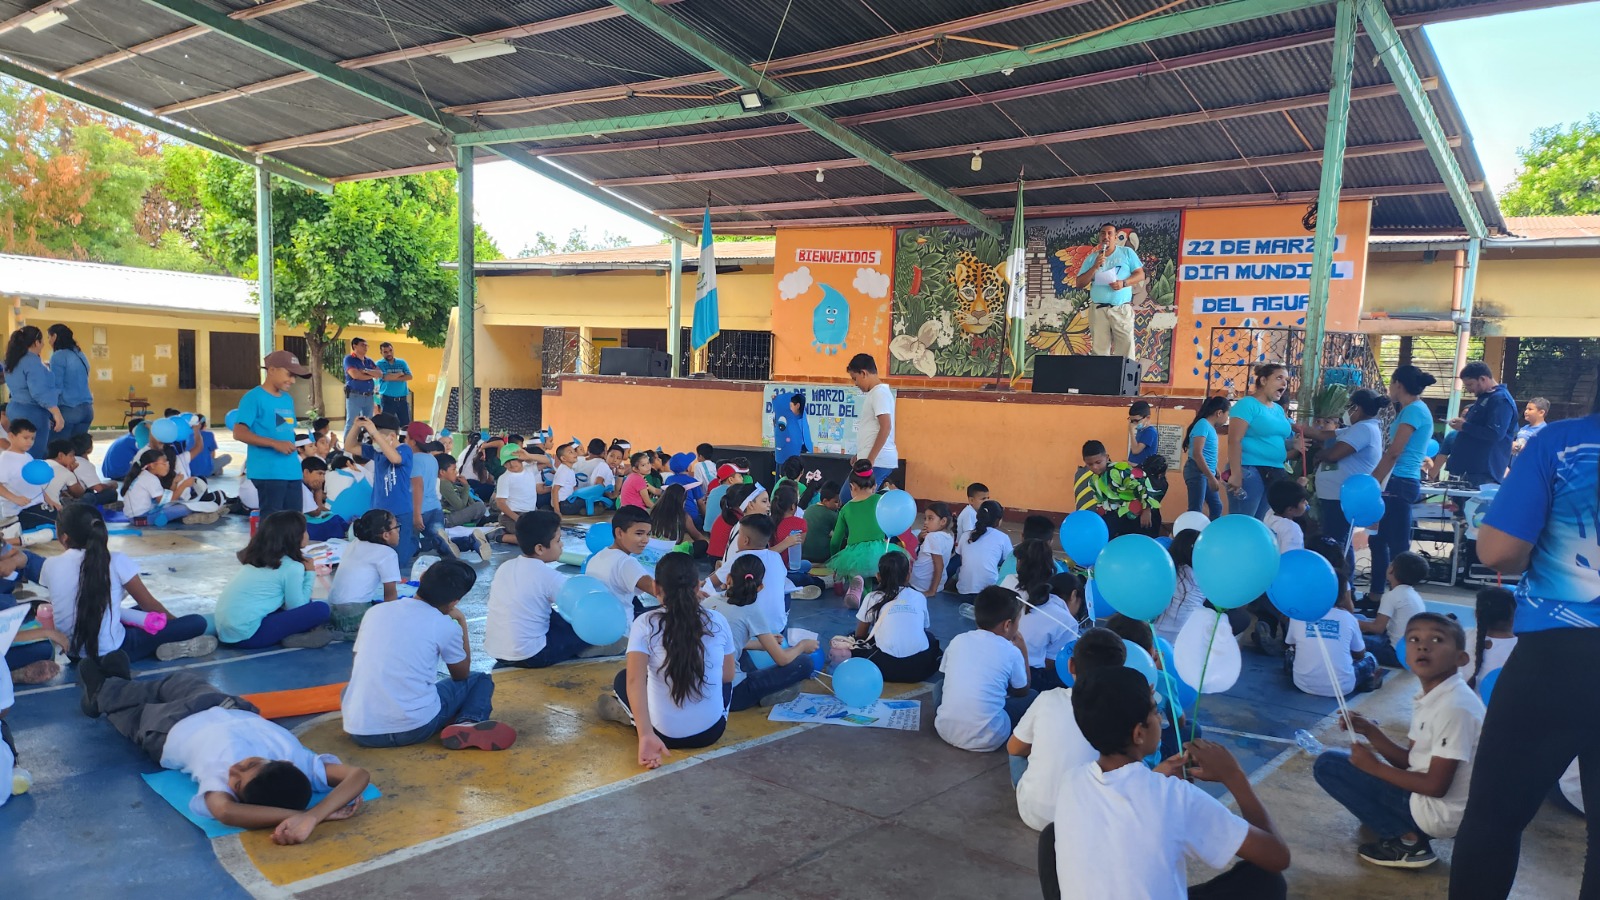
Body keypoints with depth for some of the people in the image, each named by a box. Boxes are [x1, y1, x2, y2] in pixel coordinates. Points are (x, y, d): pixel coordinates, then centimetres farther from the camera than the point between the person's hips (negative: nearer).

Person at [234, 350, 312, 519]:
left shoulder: (288, 399, 17)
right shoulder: (254, 397, -7)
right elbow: (239, 433, -14)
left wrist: (293, 444, 7)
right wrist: (275, 444, -20)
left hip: (292, 470, 7)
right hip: (268, 472, -7)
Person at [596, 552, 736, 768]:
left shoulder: (645, 623, -10)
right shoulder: (718, 621, -4)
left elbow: (634, 681, -21)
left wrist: (645, 735, -25)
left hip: (665, 733, -1)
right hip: (712, 731, 1)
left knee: (622, 679, 26)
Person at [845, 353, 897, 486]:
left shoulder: (879, 393, -13)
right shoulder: (874, 393, 17)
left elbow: (886, 428, -21)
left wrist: (870, 459, -22)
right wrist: (860, 455, 22)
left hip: (877, 461, -10)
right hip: (873, 460, 10)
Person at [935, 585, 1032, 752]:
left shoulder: (958, 640, 3)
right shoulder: (1011, 652, -7)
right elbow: (1023, 692, 11)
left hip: (945, 730, 2)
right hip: (985, 739, -2)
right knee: (1031, 697, 18)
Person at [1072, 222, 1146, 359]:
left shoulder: (1127, 252, 9)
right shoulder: (1091, 258, 12)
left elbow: (1140, 275, 6)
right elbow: (1078, 284, 7)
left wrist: (1124, 283, -12)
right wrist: (1094, 267, -6)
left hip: (1122, 309, -2)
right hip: (1098, 310, 2)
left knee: (1125, 349, -9)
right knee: (1099, 350, 0)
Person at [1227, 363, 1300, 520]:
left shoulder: (1279, 410, 17)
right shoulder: (1247, 404, -6)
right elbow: (1234, 441, -15)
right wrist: (1236, 474, -23)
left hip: (1274, 474, 8)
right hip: (1250, 471, -8)